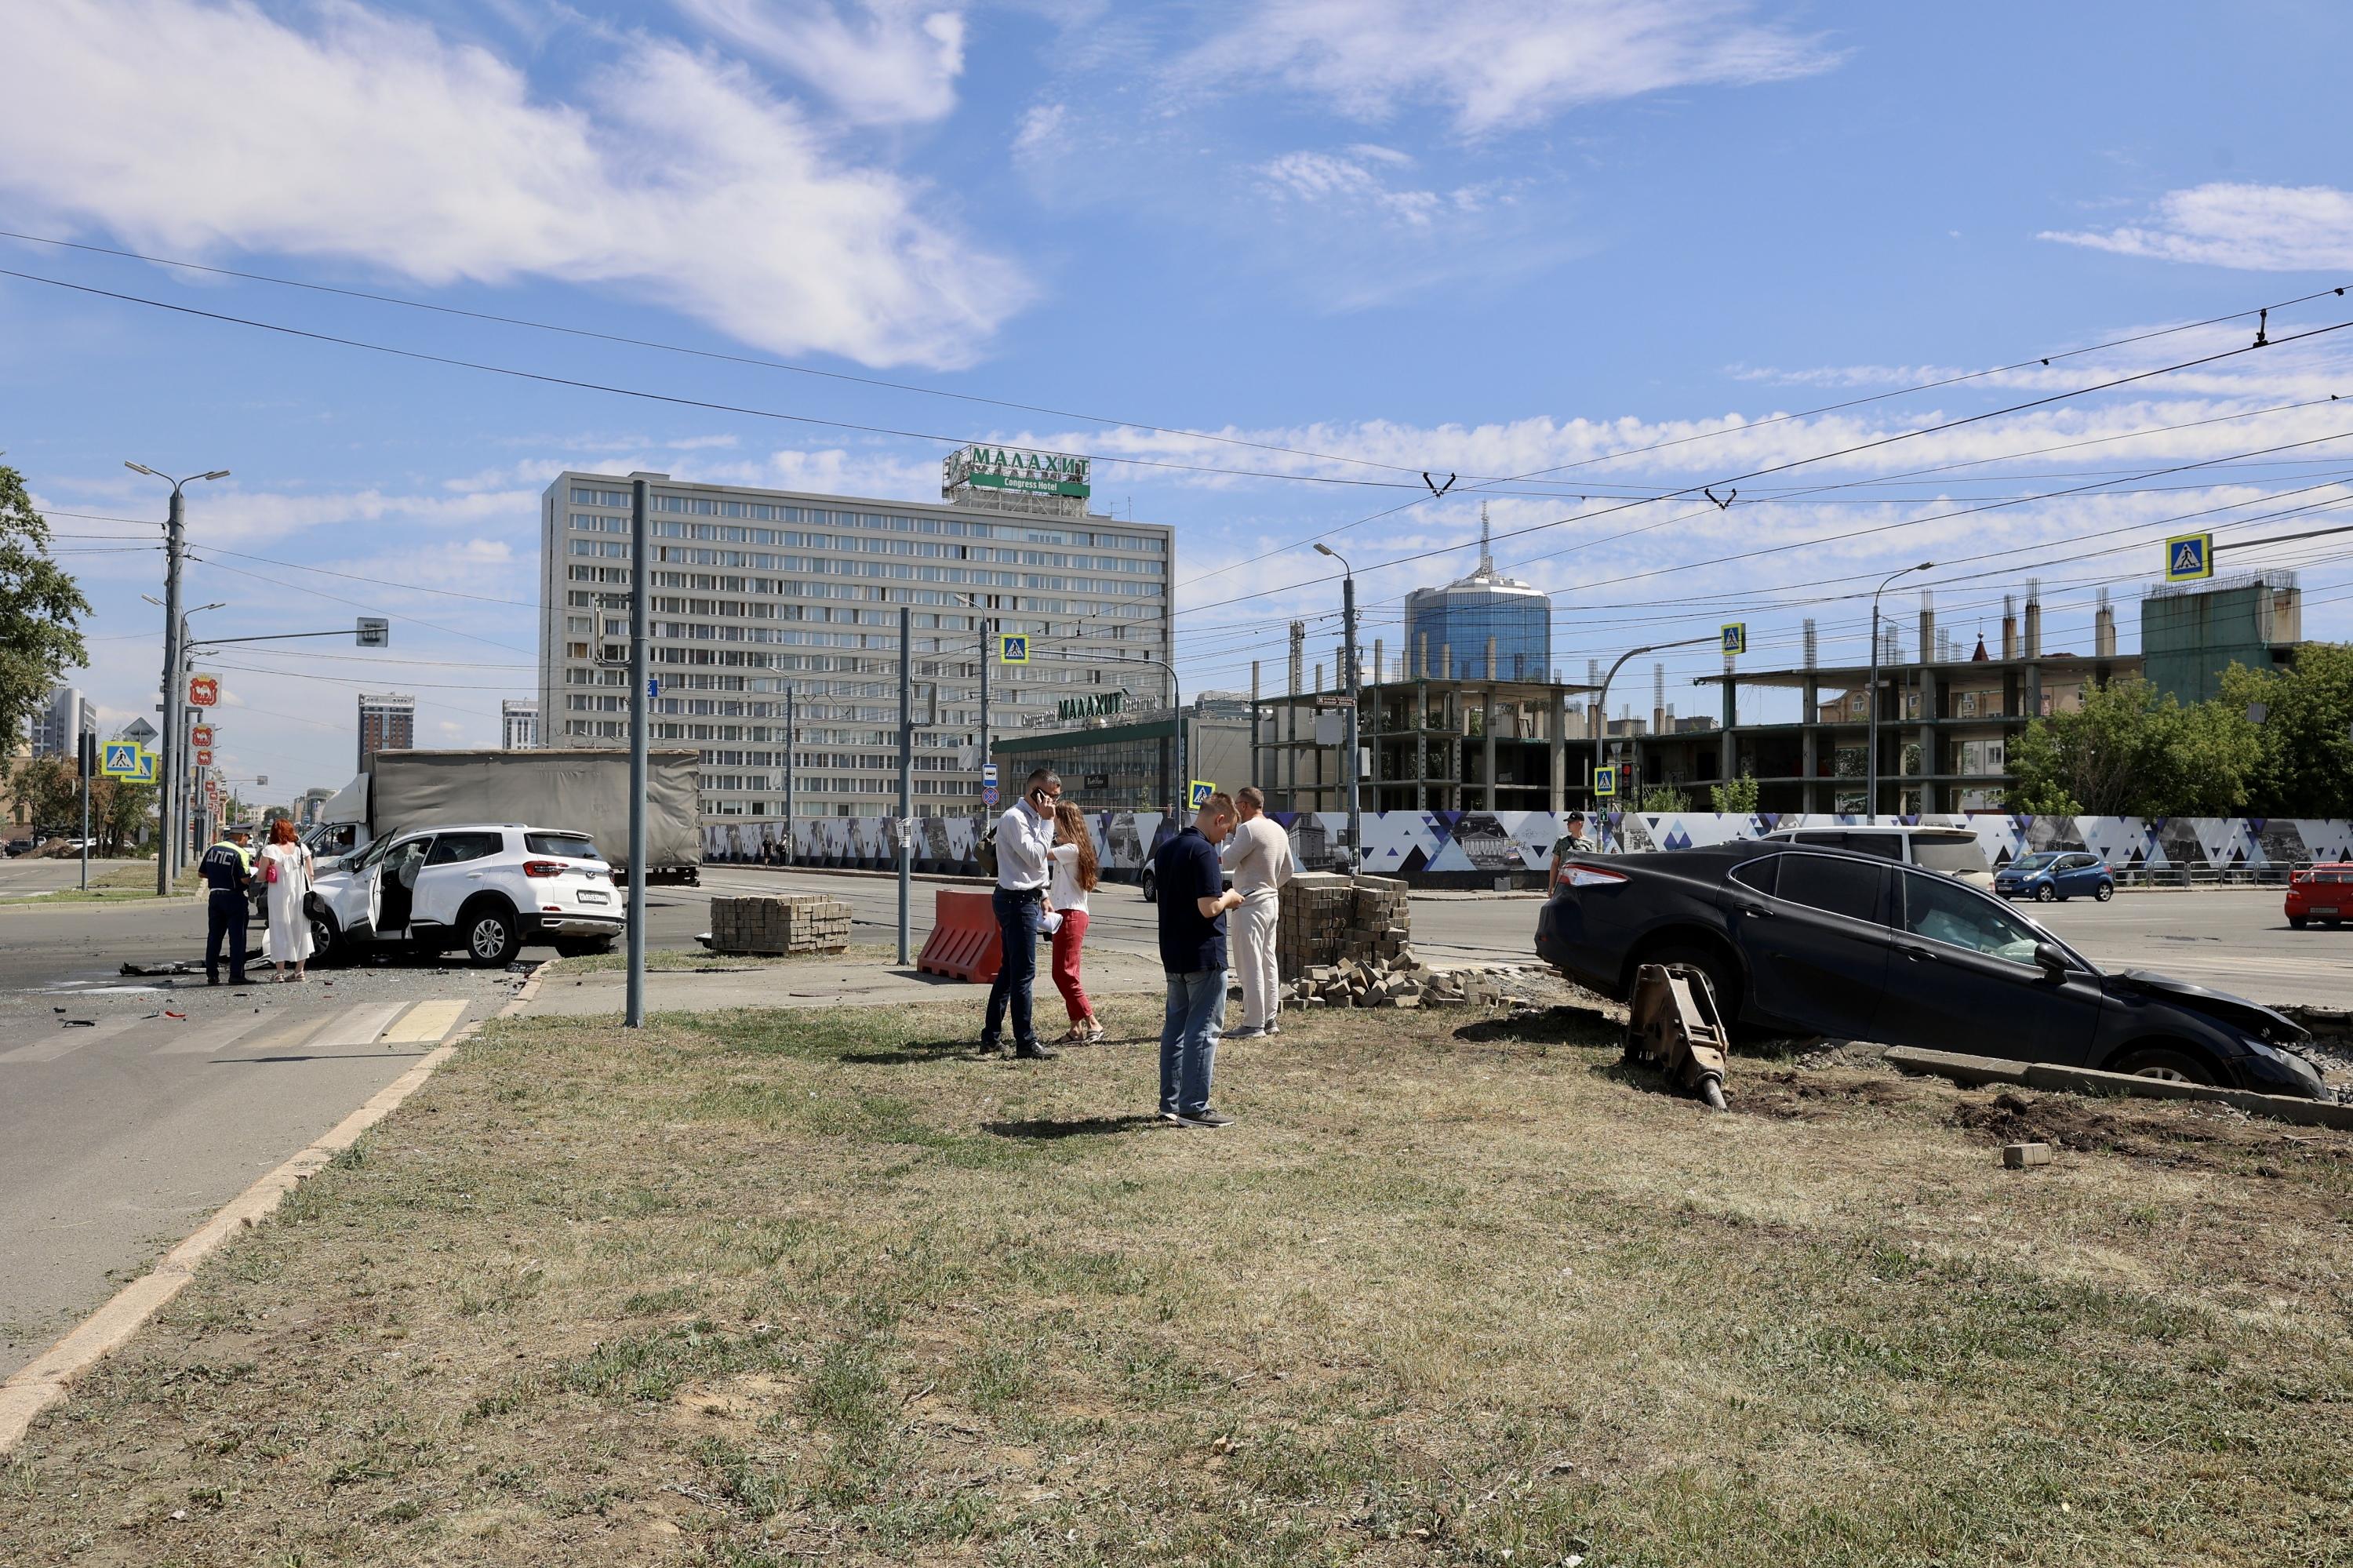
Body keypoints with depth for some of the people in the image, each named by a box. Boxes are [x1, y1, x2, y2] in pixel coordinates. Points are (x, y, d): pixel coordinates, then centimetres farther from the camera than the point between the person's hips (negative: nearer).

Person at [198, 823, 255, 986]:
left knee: (214, 936, 12)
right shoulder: (240, 853, -14)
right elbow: (245, 879, -20)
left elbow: (201, 873, 12)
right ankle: (236, 975, -2)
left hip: (215, 895, 6)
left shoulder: (212, 850, 7)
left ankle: (212, 975, 13)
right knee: (237, 937, 0)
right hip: (234, 898, -6)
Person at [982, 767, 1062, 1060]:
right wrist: (1048, 822, -18)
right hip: (1018, 901, -10)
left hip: (1027, 898, 10)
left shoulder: (1032, 818, 15)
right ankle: (1026, 1044, -3)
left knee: (1009, 970, 14)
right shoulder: (1015, 819, -15)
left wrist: (1043, 894, 15)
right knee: (1024, 973, -7)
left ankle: (991, 1037, 20)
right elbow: (1036, 858, -22)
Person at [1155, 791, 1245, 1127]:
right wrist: (1228, 898, -4)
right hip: (1203, 955, -9)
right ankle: (1194, 1108, 0)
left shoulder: (1166, 850, 10)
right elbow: (1208, 908, -24)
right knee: (1203, 1030, -2)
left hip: (1172, 954, 9)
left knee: (1175, 1025, 14)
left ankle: (1170, 1103, 20)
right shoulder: (1203, 851, -18)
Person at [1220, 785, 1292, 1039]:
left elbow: (1227, 862, -15)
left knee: (1250, 965, -6)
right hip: (1272, 902, 9)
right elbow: (1287, 871, 18)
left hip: (1250, 904, -9)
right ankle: (1270, 1019, 20)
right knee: (1267, 963, 14)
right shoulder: (1279, 831, 12)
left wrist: (1230, 836, -1)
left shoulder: (1248, 829, -16)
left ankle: (1253, 1024, -4)